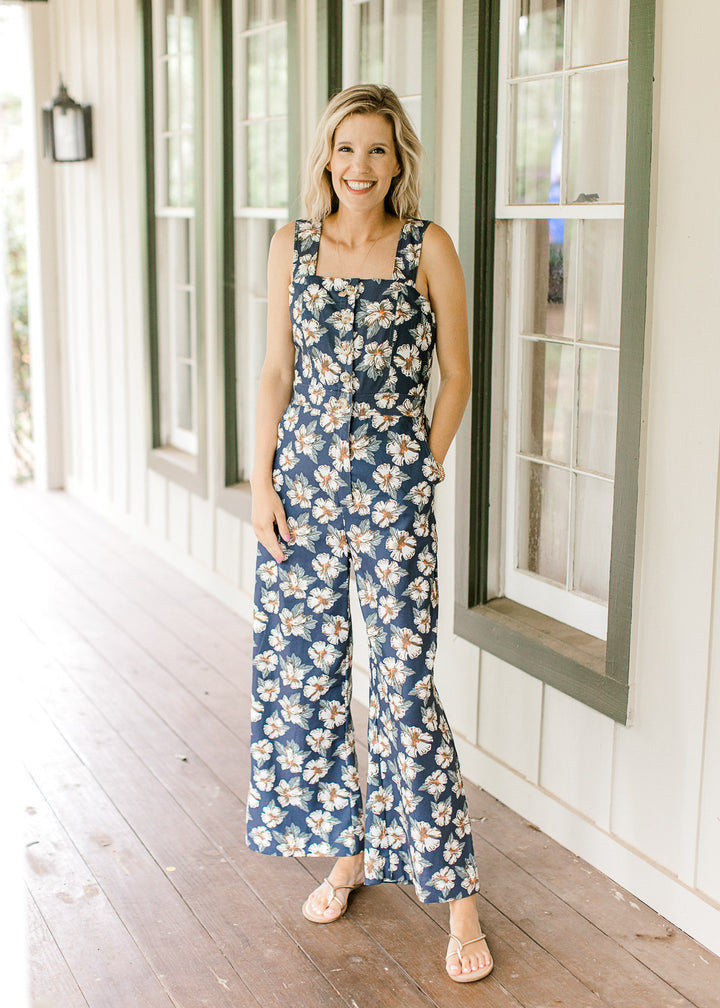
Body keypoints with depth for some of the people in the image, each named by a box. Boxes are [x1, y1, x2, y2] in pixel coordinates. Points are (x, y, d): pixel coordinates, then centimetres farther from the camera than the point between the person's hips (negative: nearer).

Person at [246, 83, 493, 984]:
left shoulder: (429, 249, -1)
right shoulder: (292, 245, 7)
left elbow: (456, 374, 3)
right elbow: (276, 370, 7)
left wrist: (422, 472, -1)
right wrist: (263, 480, 1)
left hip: (394, 487, -4)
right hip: (303, 478, 4)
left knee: (405, 682, -5)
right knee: (305, 668, 9)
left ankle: (456, 893, 6)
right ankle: (346, 852, 29)